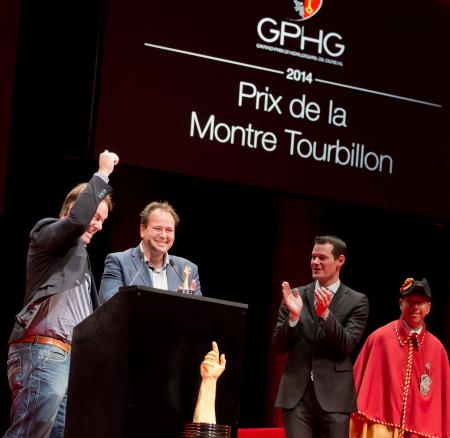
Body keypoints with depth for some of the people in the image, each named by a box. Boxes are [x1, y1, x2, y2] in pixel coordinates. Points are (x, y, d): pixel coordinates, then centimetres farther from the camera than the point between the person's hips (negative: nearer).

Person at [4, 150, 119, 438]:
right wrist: (102, 175, -7)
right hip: (42, 351, -9)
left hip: (71, 357, 9)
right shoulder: (46, 232, 6)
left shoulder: (80, 254, 32)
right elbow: (77, 219, -17)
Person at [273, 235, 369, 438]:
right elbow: (279, 346, 6)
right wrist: (293, 316, -12)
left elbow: (346, 346, -8)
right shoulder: (296, 295, 9)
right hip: (296, 393, 2)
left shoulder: (356, 301, 3)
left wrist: (326, 314, -22)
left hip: (334, 394, -2)